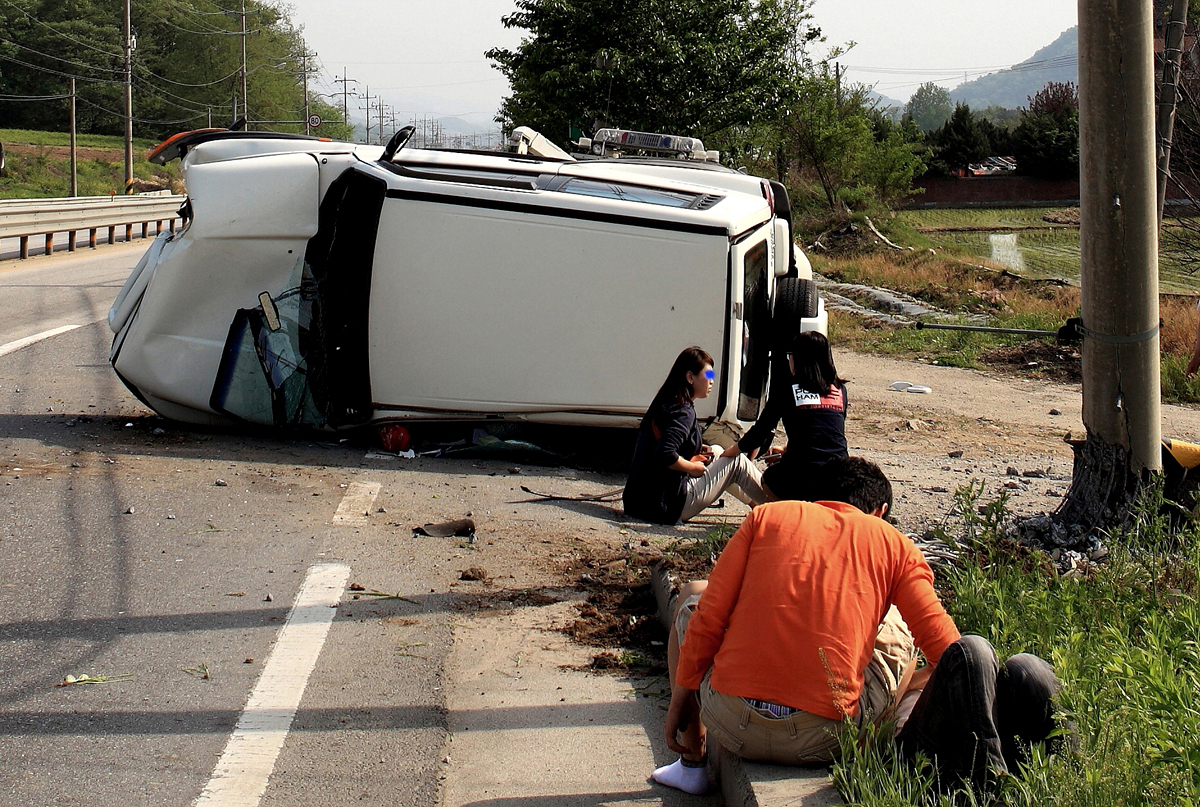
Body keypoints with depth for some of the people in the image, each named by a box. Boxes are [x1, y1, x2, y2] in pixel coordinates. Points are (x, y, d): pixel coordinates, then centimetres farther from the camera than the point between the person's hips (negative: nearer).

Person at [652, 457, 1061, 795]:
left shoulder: (768, 515, 11)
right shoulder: (896, 546, 10)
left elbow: (708, 618, 4)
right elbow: (945, 648, 5)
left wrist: (680, 700, 13)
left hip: (731, 723, 0)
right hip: (821, 742, 1)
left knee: (690, 594, 30)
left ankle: (691, 762, 30)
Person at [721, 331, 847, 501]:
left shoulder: (787, 386, 3)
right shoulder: (840, 390, 14)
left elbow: (762, 429, 10)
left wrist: (734, 450, 29)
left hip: (803, 476, -3)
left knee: (768, 478, 30)